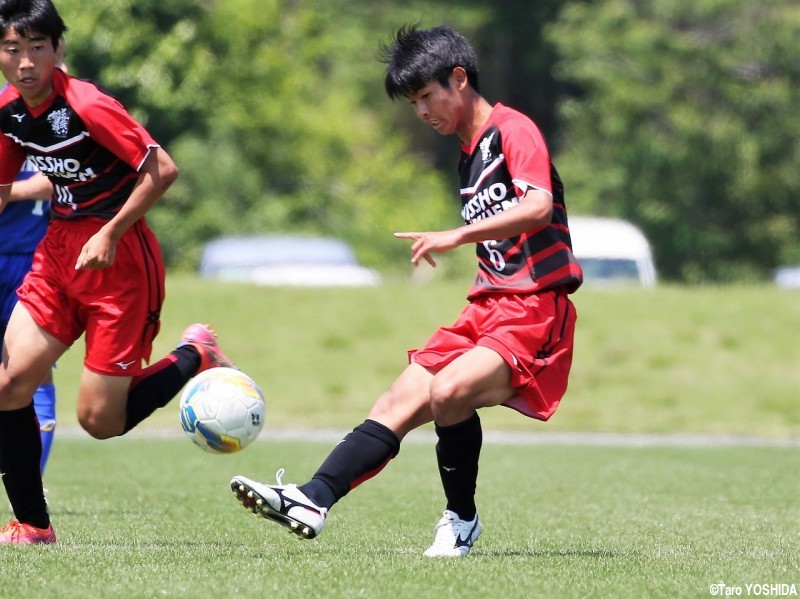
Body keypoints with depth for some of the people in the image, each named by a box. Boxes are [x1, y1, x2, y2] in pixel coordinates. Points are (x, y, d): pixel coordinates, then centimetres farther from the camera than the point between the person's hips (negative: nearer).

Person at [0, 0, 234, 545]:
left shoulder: (87, 107, -21)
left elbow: (162, 170, -19)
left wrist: (110, 235, -18)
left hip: (118, 258, -7)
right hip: (58, 250, 7)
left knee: (100, 420, -7)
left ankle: (196, 357, 18)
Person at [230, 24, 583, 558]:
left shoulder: (513, 130, -7)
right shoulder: (470, 156, 21)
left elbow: (538, 207, -25)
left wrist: (457, 236, -27)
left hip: (535, 312, -9)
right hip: (487, 309, 9)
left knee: (449, 390, -29)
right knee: (400, 402, -4)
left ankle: (462, 521, -11)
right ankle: (313, 500, -10)